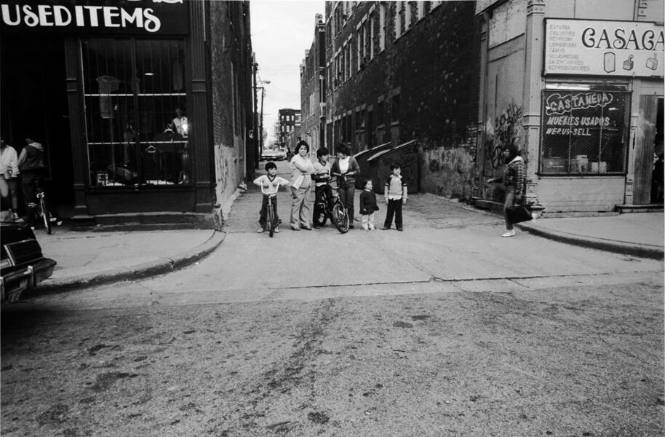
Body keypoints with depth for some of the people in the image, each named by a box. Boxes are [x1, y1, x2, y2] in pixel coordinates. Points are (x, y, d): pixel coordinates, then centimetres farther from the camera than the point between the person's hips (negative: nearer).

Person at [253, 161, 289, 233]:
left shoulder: (277, 178, -1)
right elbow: (255, 181, -3)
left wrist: (279, 183, -20)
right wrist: (262, 184, -18)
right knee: (263, 212, 1)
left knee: (274, 212, -2)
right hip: (265, 196, 0)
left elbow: (287, 182, -5)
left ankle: (276, 226, 12)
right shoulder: (264, 177, -1)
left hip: (274, 196, 0)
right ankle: (262, 226, 14)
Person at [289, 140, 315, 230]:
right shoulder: (296, 158, -7)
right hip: (298, 185, -7)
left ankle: (305, 223, 16)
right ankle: (295, 224, 1)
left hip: (307, 185, 7)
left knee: (307, 204, 8)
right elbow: (304, 168, -18)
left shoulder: (307, 159, 19)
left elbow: (312, 170, 12)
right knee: (296, 204, -5)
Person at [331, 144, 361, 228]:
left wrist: (348, 173, -10)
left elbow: (358, 171, 0)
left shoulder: (352, 160, -2)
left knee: (350, 204, -3)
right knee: (342, 204, -1)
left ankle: (351, 222, 4)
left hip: (350, 184, -2)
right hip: (341, 184, 2)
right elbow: (332, 172, 9)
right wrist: (339, 174, -8)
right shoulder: (337, 161, 3)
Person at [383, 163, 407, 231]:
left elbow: (405, 188, 6)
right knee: (390, 212, 4)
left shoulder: (401, 179, 2)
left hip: (399, 198, 0)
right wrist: (386, 197, 0)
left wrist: (404, 198, 4)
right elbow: (386, 187, 3)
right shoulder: (390, 178, 0)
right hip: (391, 198, 0)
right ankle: (387, 225, 13)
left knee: (398, 212, 2)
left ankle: (399, 226, 9)